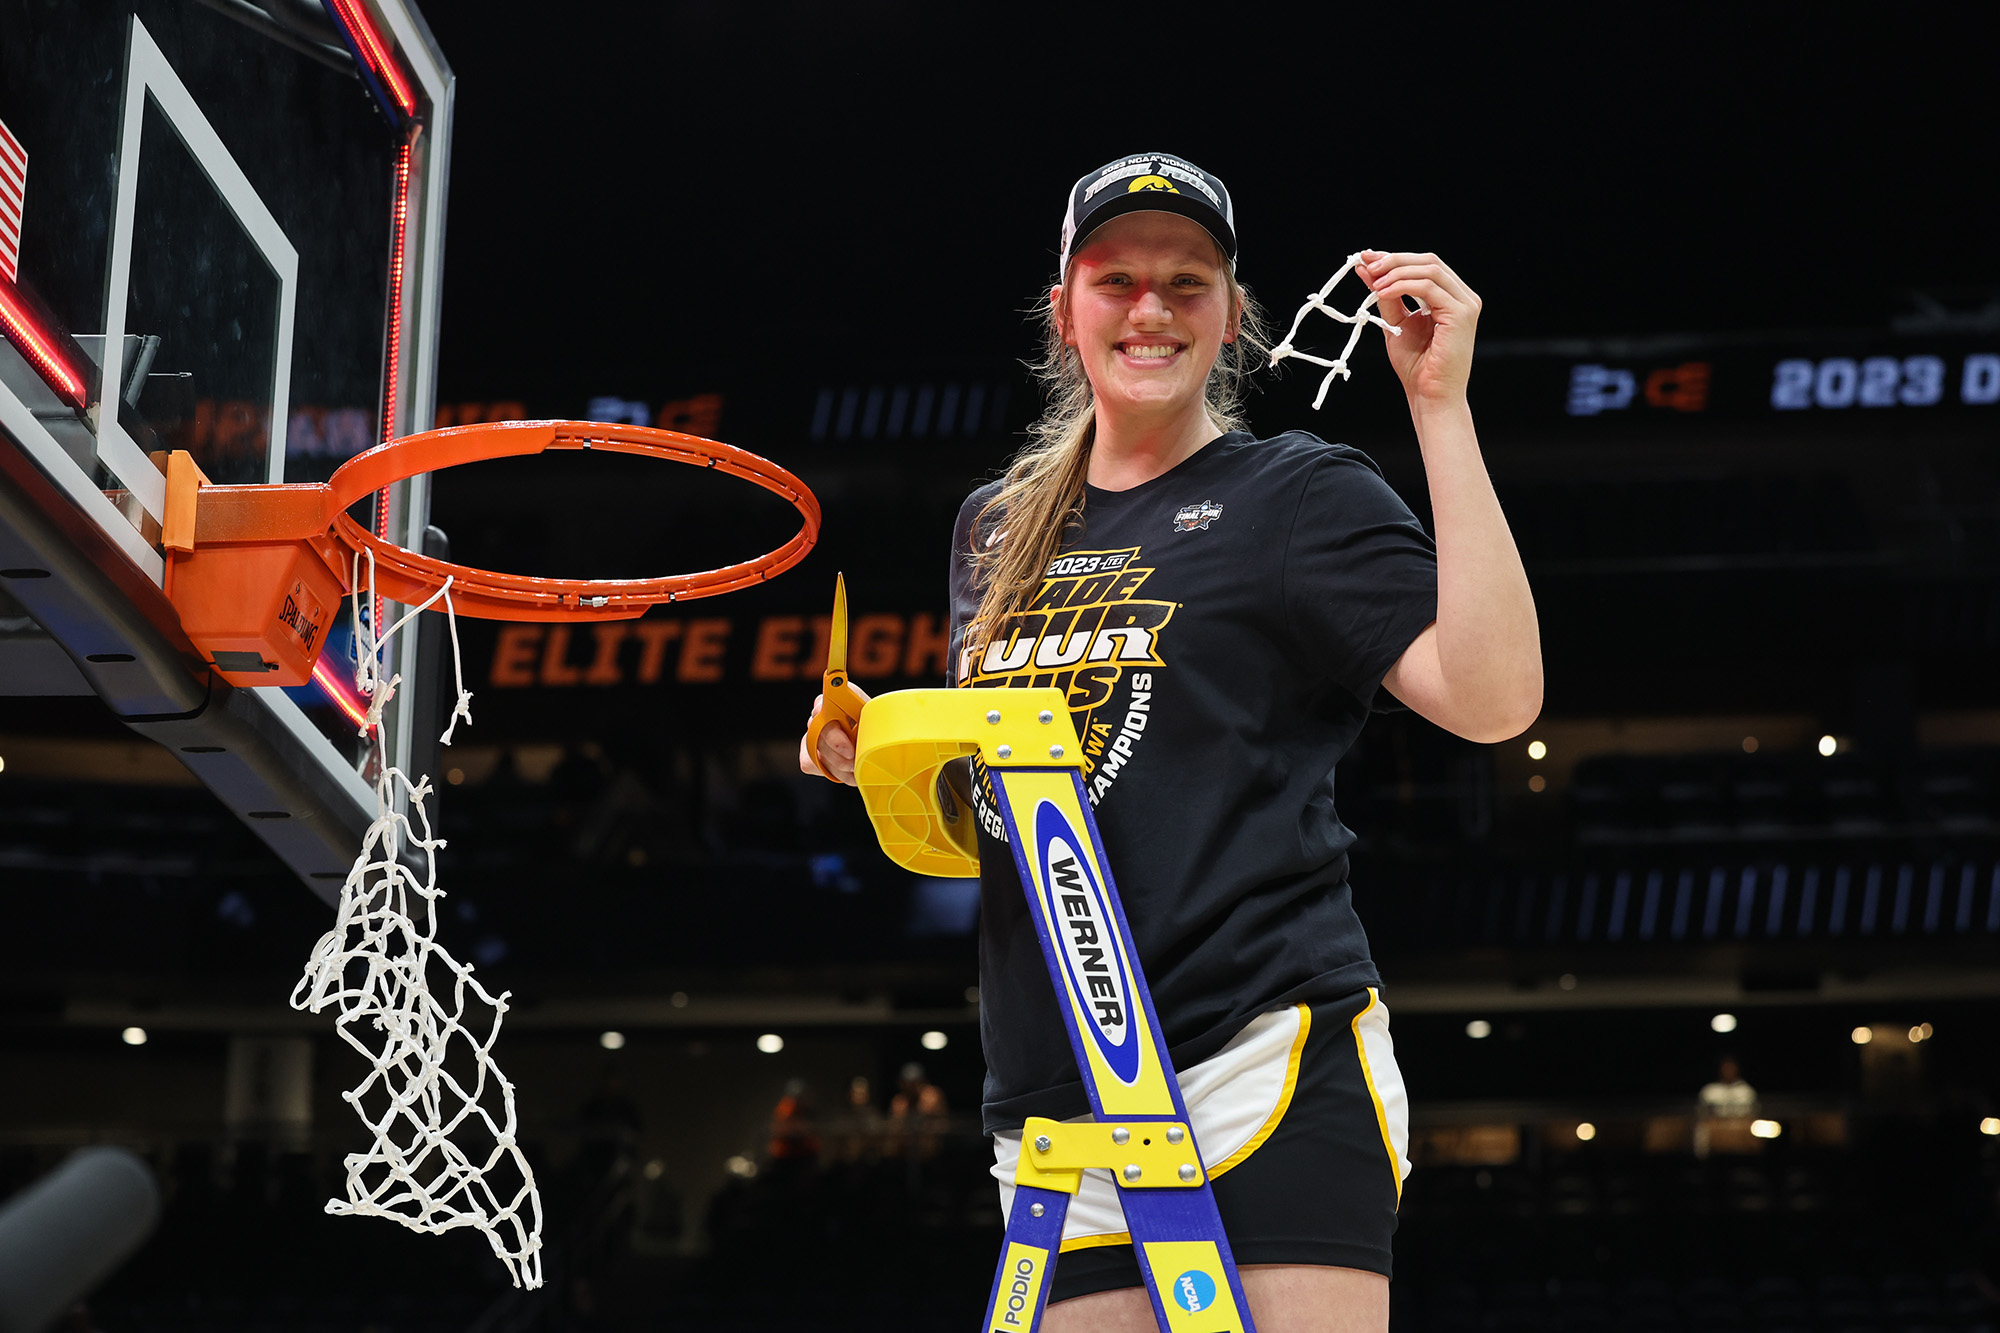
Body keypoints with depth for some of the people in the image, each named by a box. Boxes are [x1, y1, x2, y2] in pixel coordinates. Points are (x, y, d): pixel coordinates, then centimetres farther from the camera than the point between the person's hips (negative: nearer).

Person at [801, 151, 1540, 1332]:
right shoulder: (994, 532, 20)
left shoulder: (1299, 494, 3)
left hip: (1265, 1055, -5)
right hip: (1051, 1094, 6)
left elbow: (1493, 698, -13)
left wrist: (1440, 404, -15)